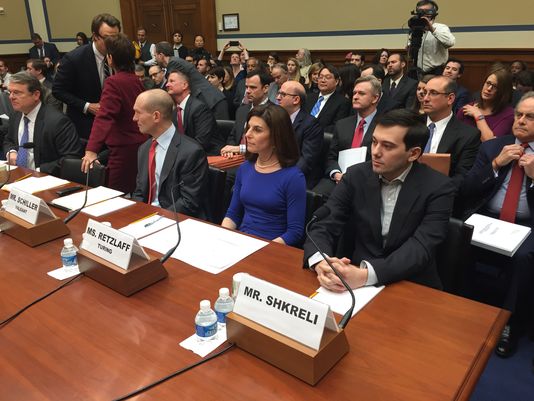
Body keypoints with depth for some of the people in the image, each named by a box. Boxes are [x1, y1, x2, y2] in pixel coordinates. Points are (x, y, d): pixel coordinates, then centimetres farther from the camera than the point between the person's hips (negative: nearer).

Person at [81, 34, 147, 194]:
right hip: (140, 146, 8)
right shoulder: (136, 80, 7)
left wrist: (91, 150, -37)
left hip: (124, 149, -8)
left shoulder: (114, 82, -16)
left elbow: (104, 117, -29)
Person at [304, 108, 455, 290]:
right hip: (353, 276, 1)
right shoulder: (356, 175, -3)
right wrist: (321, 264, -29)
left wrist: (365, 275, -35)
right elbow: (324, 227, -7)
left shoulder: (438, 188, -10)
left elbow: (421, 248, -20)